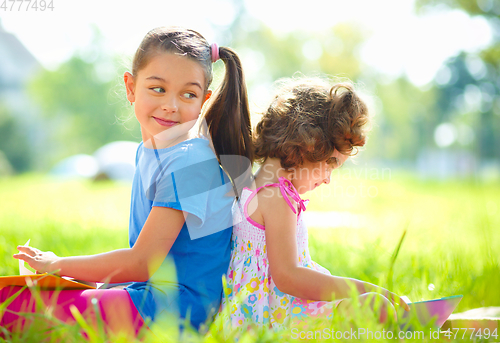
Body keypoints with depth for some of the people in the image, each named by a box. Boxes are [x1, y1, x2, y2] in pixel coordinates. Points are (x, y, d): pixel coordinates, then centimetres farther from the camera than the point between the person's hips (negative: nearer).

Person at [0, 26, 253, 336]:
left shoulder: (189, 162, -18)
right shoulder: (149, 151, 11)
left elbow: (142, 263, -17)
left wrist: (56, 265, -5)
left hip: (175, 307, -9)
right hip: (149, 291, 9)